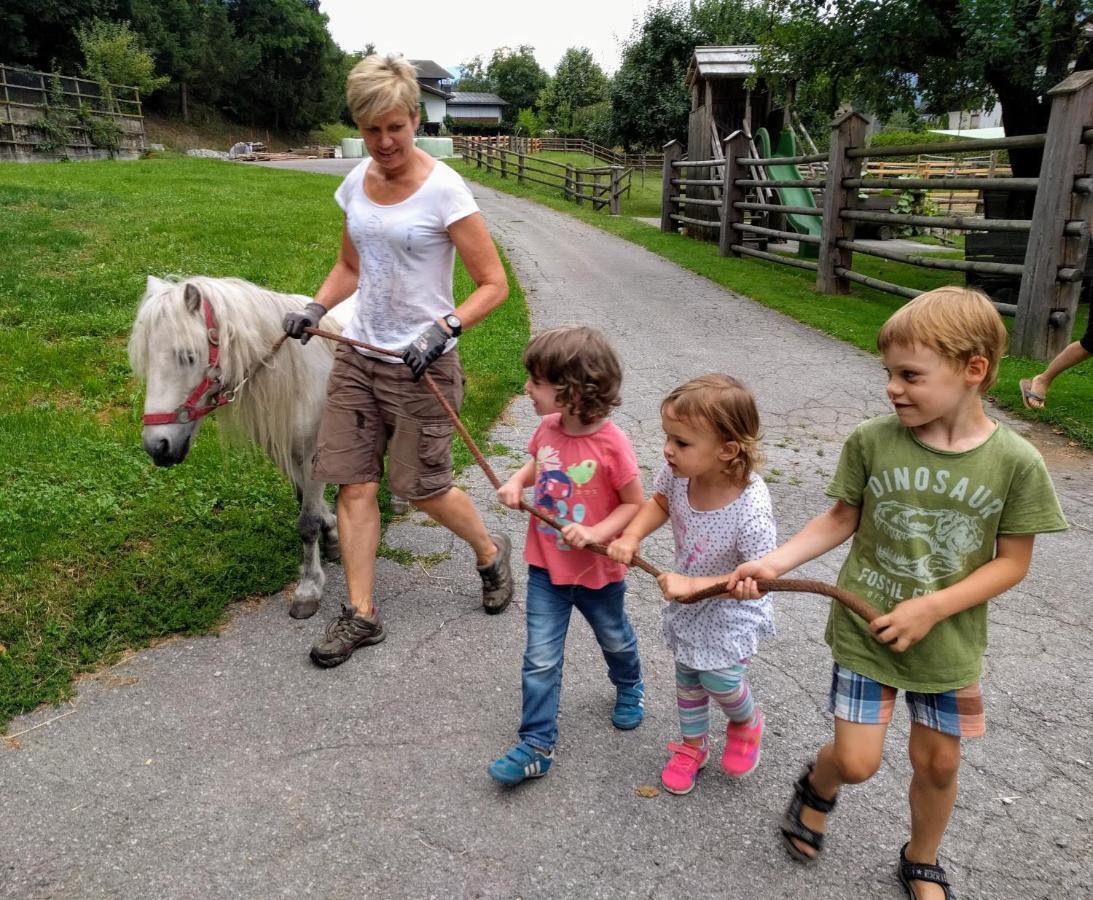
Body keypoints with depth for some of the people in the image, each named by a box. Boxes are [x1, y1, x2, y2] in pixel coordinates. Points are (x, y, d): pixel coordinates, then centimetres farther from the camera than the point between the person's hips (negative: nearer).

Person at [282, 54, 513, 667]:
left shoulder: (444, 191, -14)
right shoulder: (356, 184, 5)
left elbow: (494, 285, -13)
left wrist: (444, 330, -28)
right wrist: (317, 309, 1)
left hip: (420, 364, -6)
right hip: (359, 356, 6)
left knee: (422, 487, 5)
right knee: (353, 483, 4)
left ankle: (491, 553, 35)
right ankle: (361, 614, 17)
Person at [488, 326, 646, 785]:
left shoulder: (611, 444, -27)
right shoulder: (547, 429, -9)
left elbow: (635, 504, -16)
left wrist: (596, 533, -29)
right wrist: (516, 481, -8)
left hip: (598, 572, -3)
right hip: (546, 569, 3)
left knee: (615, 640, 25)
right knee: (540, 660, 3)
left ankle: (630, 687, 56)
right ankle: (536, 745, 15)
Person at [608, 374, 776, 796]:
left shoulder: (750, 510, -39)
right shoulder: (677, 472, -25)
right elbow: (659, 503, -2)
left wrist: (693, 585, -35)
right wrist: (631, 538, -18)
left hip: (732, 607, -5)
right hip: (688, 601, 5)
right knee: (687, 678, 19)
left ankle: (745, 722, 35)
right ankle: (691, 745, 46)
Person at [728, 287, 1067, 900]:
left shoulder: (1016, 462, -15)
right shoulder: (872, 441, -14)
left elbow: (1012, 562, -8)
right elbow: (841, 520, -2)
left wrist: (931, 607, -18)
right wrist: (772, 564, -14)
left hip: (948, 642, 1)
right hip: (865, 631, -1)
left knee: (938, 763, 17)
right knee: (856, 762, 1)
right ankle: (817, 788, 39)